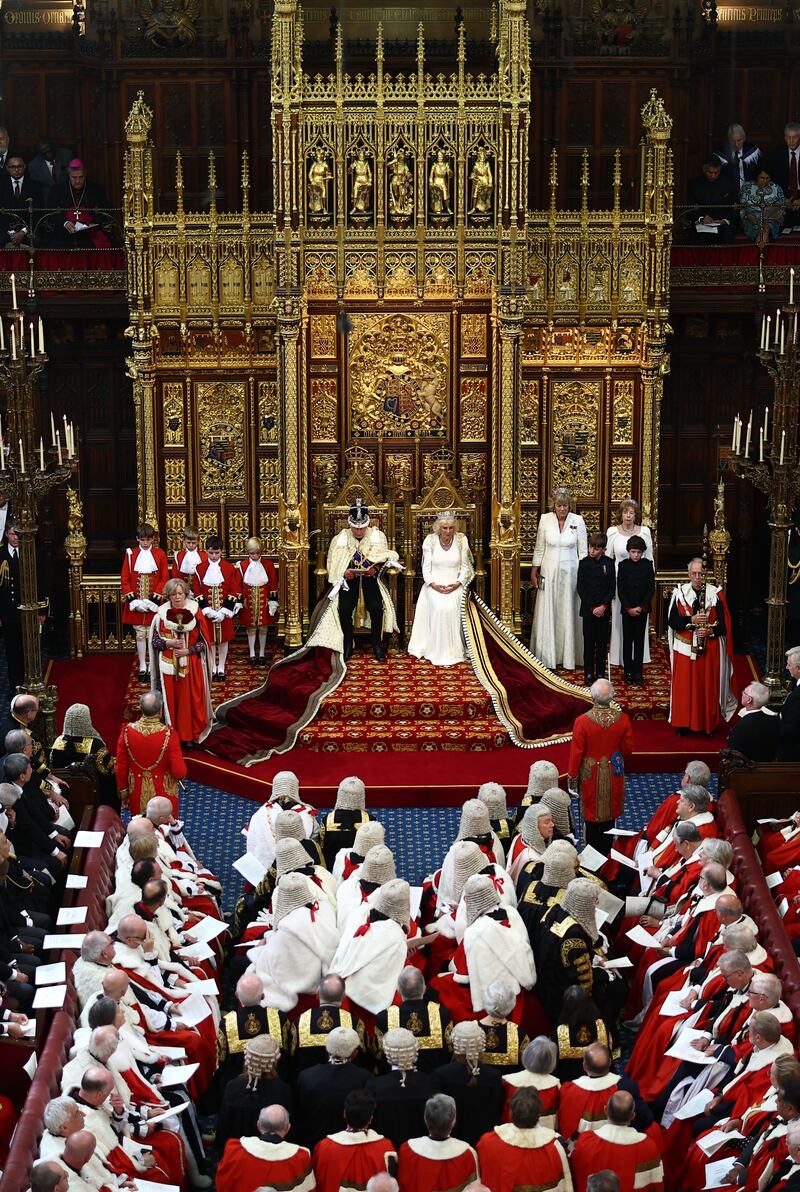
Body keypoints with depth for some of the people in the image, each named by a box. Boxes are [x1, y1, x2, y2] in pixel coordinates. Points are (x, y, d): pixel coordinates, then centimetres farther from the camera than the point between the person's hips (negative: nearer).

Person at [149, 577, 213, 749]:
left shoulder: (195, 613, -4)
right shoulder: (161, 615, -1)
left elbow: (204, 642, -1)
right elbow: (154, 641, 3)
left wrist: (188, 650, -15)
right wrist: (167, 643, -16)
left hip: (191, 666, 0)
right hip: (169, 665, 1)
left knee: (191, 700, 2)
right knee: (172, 700, 3)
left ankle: (190, 736, 12)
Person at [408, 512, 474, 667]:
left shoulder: (461, 540, 1)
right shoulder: (430, 541, 0)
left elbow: (465, 567, 3)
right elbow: (426, 568, 2)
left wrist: (457, 583, -13)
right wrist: (433, 584, -15)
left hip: (455, 584, 0)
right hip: (434, 584, 0)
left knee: (451, 607, -30)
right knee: (439, 607, -30)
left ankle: (453, 652, -22)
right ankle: (437, 652, -23)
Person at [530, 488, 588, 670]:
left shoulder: (578, 521, -4)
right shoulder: (545, 519, -2)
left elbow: (583, 551, 1)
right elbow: (539, 548, 6)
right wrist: (534, 571, 5)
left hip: (570, 572, -1)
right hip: (549, 572, 1)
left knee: (568, 613, 5)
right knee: (547, 614, 4)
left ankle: (568, 655, 16)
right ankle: (547, 655, 15)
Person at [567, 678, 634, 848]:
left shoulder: (582, 721, -22)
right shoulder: (623, 719, -14)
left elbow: (576, 752, -14)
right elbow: (628, 749, -1)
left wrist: (573, 777, 0)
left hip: (590, 775, -2)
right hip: (614, 775, 2)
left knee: (591, 820, 12)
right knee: (610, 816, 17)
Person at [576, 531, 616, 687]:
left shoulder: (609, 564, 0)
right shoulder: (584, 563, -2)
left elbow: (612, 588, 1)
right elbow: (580, 588, -3)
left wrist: (604, 606, -11)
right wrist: (592, 607, -10)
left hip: (604, 609, 1)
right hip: (588, 608, -1)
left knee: (602, 642, 5)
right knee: (589, 642, 3)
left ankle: (600, 672, 13)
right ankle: (588, 673, 9)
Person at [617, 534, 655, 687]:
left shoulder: (647, 565, 0)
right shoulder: (623, 565, -2)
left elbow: (651, 588, 0)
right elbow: (620, 589, -3)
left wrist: (642, 607, -9)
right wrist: (629, 608, -10)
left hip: (642, 609, 0)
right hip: (627, 609, 0)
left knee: (640, 640, 4)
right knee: (628, 640, 4)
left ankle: (638, 672, 6)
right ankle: (628, 671, 9)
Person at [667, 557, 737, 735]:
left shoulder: (716, 594, -3)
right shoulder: (680, 593, 0)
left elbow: (724, 623, -2)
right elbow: (671, 621, -3)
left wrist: (710, 630, -20)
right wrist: (691, 620, -18)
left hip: (709, 649, 0)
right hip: (685, 648, 1)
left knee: (708, 685, 4)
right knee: (685, 686, 4)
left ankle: (708, 723, 15)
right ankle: (683, 723, 13)